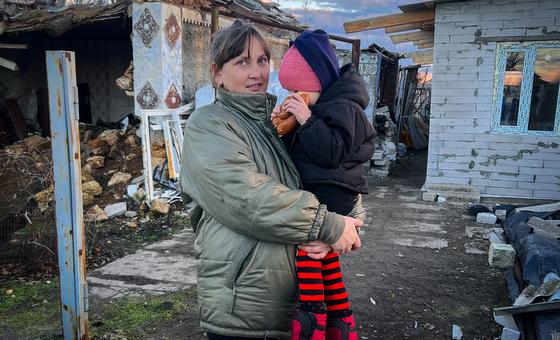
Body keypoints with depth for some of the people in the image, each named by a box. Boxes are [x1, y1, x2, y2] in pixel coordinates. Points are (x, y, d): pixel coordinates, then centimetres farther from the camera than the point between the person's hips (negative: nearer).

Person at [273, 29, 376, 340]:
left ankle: (312, 314, -15)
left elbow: (333, 150, -24)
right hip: (317, 191, 9)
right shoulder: (320, 106, 16)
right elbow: (295, 149, 20)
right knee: (327, 261, 14)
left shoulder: (343, 107, -11)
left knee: (303, 239, -23)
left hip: (332, 194, -9)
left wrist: (307, 120, -21)